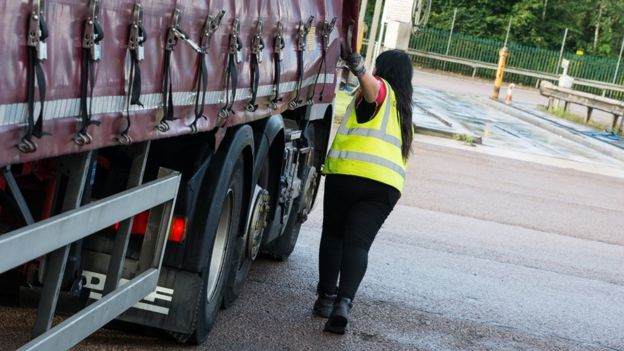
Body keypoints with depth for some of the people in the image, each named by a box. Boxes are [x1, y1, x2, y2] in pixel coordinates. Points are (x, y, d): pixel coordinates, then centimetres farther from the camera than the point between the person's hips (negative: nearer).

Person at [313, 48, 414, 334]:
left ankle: (327, 296, 9)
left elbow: (372, 89, -18)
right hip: (388, 182, 4)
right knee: (358, 242, -2)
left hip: (349, 171, -4)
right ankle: (344, 301, -21)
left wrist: (360, 71, -38)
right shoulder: (405, 108, 29)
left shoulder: (381, 88, 7)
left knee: (333, 234, 12)